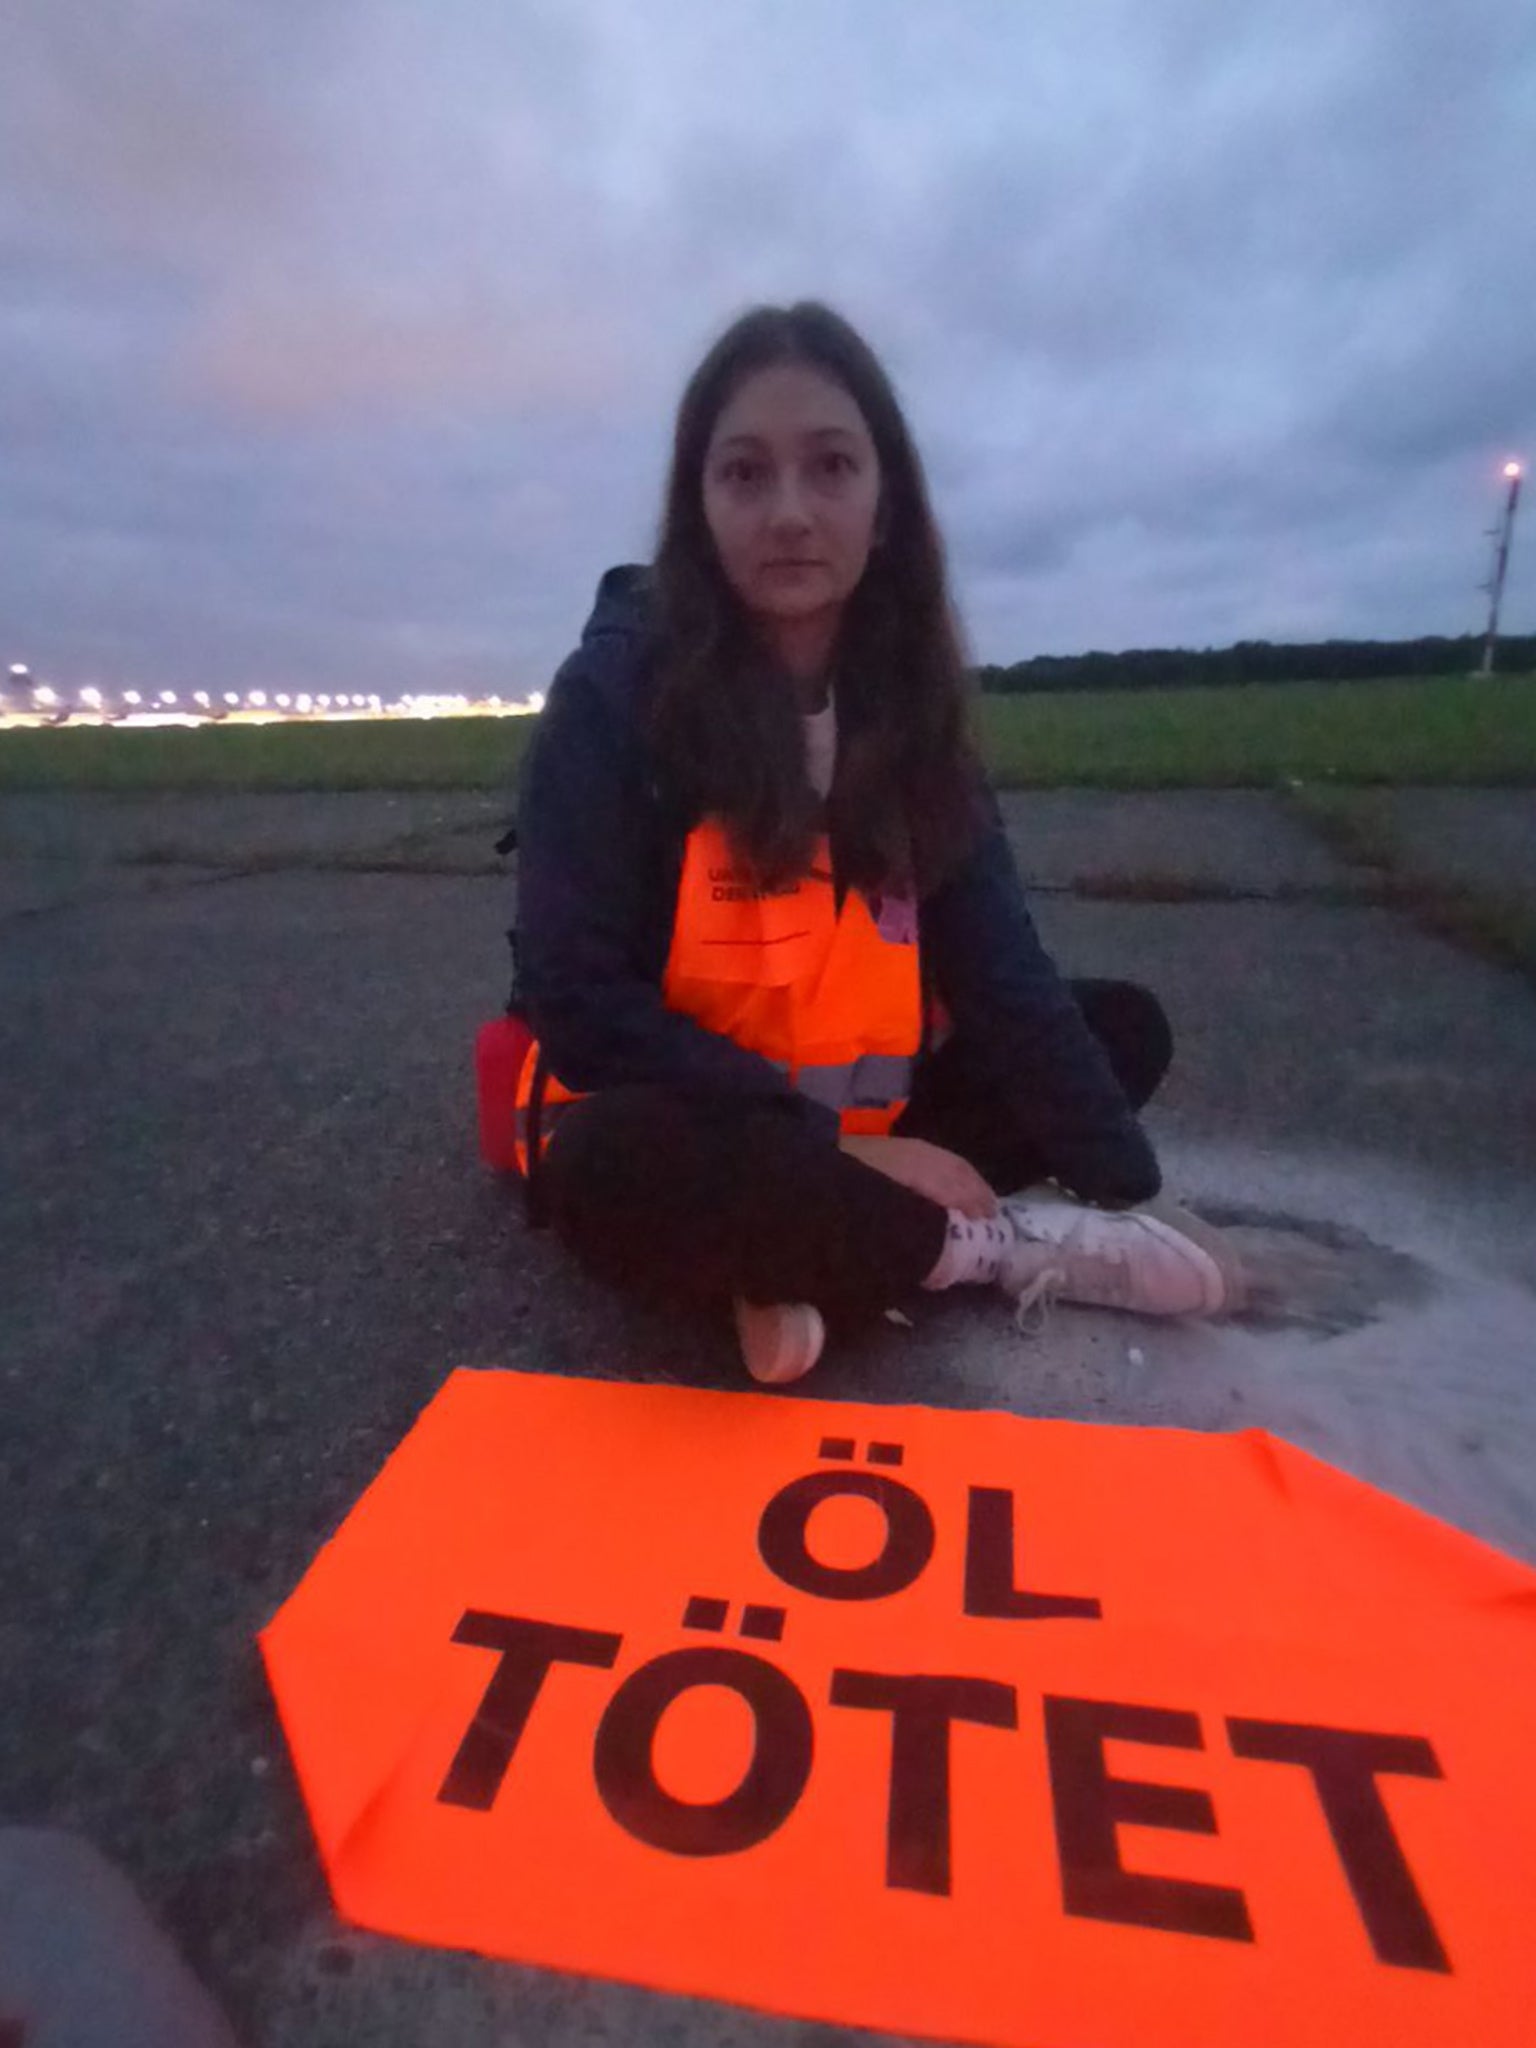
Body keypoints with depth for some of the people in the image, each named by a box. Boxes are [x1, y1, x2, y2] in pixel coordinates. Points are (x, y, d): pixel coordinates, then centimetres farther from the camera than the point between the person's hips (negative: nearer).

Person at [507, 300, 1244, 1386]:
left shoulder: (903, 699, -1)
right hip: (676, 1131, -5)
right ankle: (1003, 1247, -13)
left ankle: (811, 1261, -15)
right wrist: (831, 1146, -22)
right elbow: (576, 996, -20)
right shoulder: (614, 690, -15)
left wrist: (1130, 1187, -8)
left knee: (1125, 1027, 1)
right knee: (623, 1172, -38)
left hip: (862, 1118, 6)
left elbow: (999, 961, -4)